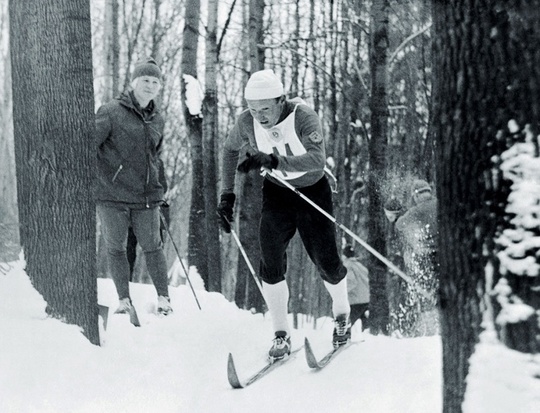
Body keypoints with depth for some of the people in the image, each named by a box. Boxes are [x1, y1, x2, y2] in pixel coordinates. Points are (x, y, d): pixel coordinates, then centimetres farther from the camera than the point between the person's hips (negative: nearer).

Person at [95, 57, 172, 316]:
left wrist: (157, 189, 21)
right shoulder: (111, 112, -5)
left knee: (152, 246, 4)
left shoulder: (157, 120, 13)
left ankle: (163, 297, 17)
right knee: (116, 248, 3)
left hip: (146, 197, 3)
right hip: (112, 194, -3)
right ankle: (124, 300, 13)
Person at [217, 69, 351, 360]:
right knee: (271, 264, -12)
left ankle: (342, 315, 29)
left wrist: (273, 161, -50)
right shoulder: (247, 122, -14)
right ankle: (281, 335, -2)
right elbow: (231, 149, 7)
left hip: (312, 191, -3)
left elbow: (317, 159, -40)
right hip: (276, 193, 3)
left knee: (326, 262, -1)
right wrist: (227, 194, 3)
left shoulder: (304, 117, -27)